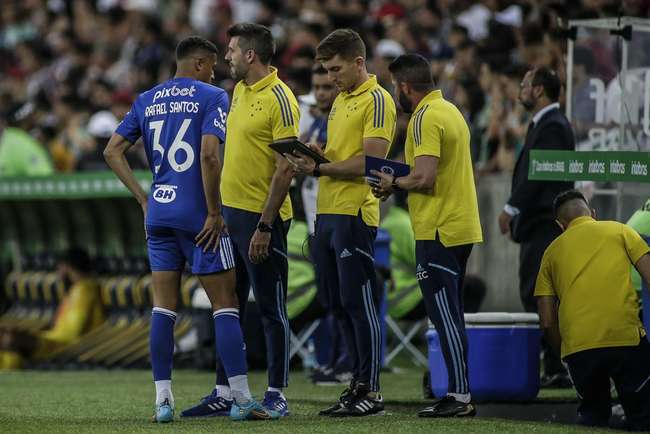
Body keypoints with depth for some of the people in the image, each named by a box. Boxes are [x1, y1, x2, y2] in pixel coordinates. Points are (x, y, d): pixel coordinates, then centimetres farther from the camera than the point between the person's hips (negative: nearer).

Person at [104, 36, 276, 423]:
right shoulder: (211, 97, -5)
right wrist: (215, 212, -11)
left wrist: (143, 198, 11)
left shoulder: (147, 100, 13)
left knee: (164, 307, 8)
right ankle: (242, 400, -2)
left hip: (158, 213, 5)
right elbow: (209, 155, -17)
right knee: (225, 305, 0)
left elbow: (113, 151, 9)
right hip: (197, 214, -5)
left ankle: (163, 401, 4)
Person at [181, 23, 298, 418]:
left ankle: (277, 395, 6)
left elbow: (285, 168, -17)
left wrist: (265, 226, -20)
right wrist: (221, 212, 18)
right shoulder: (239, 91, 13)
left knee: (272, 309, -1)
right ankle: (224, 392, 16)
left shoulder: (279, 99, -14)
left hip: (261, 218, -9)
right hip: (230, 210, 9)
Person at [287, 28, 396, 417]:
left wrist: (320, 169, -18)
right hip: (328, 211, 9)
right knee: (341, 306, 11)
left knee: (359, 303, -7)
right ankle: (358, 383, 17)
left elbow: (370, 162, -16)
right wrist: (316, 153, 5)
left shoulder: (377, 100, -8)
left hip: (355, 213, -9)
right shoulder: (341, 100, 20)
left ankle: (371, 392, -4)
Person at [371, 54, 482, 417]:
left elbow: (424, 178, -22)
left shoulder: (425, 118, -14)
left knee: (445, 315, -7)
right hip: (462, 226, 10)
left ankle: (460, 396, -8)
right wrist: (399, 184, 13)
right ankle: (460, 395, 14)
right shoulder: (450, 111, 16)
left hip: (438, 231, -10)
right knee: (451, 315, 12)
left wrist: (394, 183, -4)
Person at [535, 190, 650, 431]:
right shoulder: (619, 230, 17)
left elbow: (547, 322, 16)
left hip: (576, 346, 2)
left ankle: (589, 421, -10)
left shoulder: (553, 251, 21)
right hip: (625, 336, -2)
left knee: (592, 414, 20)